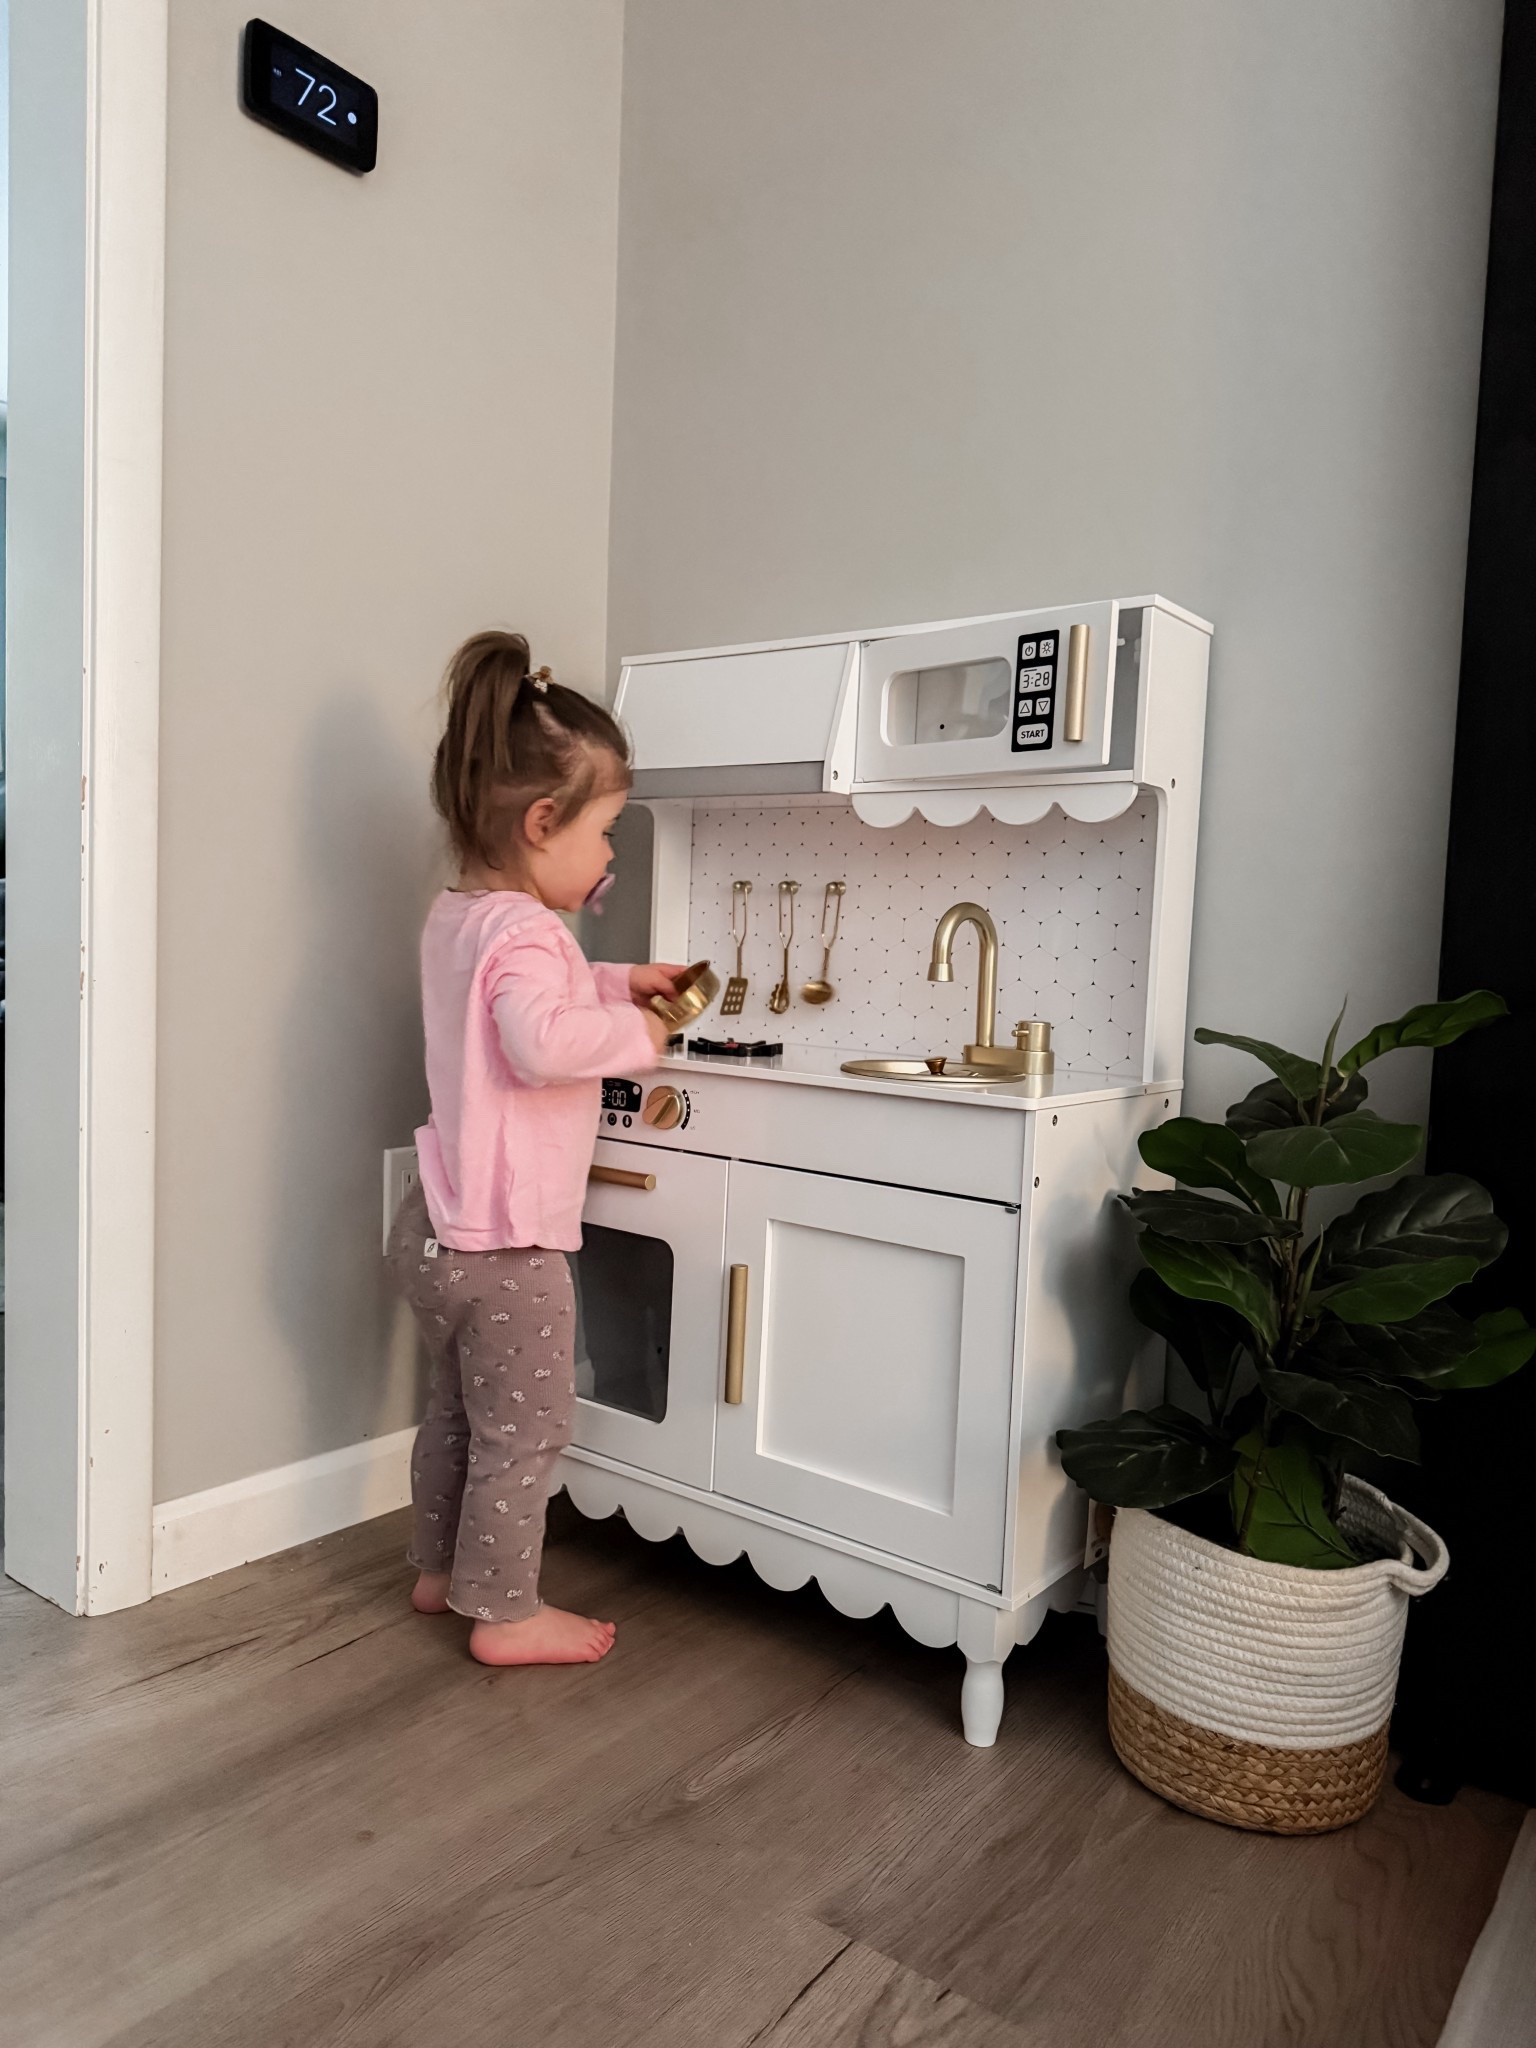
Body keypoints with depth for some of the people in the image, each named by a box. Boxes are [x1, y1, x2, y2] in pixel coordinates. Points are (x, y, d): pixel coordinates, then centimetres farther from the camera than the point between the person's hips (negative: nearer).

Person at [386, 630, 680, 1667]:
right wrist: (634, 1036, -22)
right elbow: (542, 1040, -39)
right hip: (505, 1241, -10)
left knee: (459, 1409, 24)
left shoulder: (456, 916, 10)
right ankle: (506, 1611, 20)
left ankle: (442, 1570, 40)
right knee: (524, 1430, 6)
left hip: (441, 1225, 10)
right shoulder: (521, 929, -22)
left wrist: (615, 982, 17)